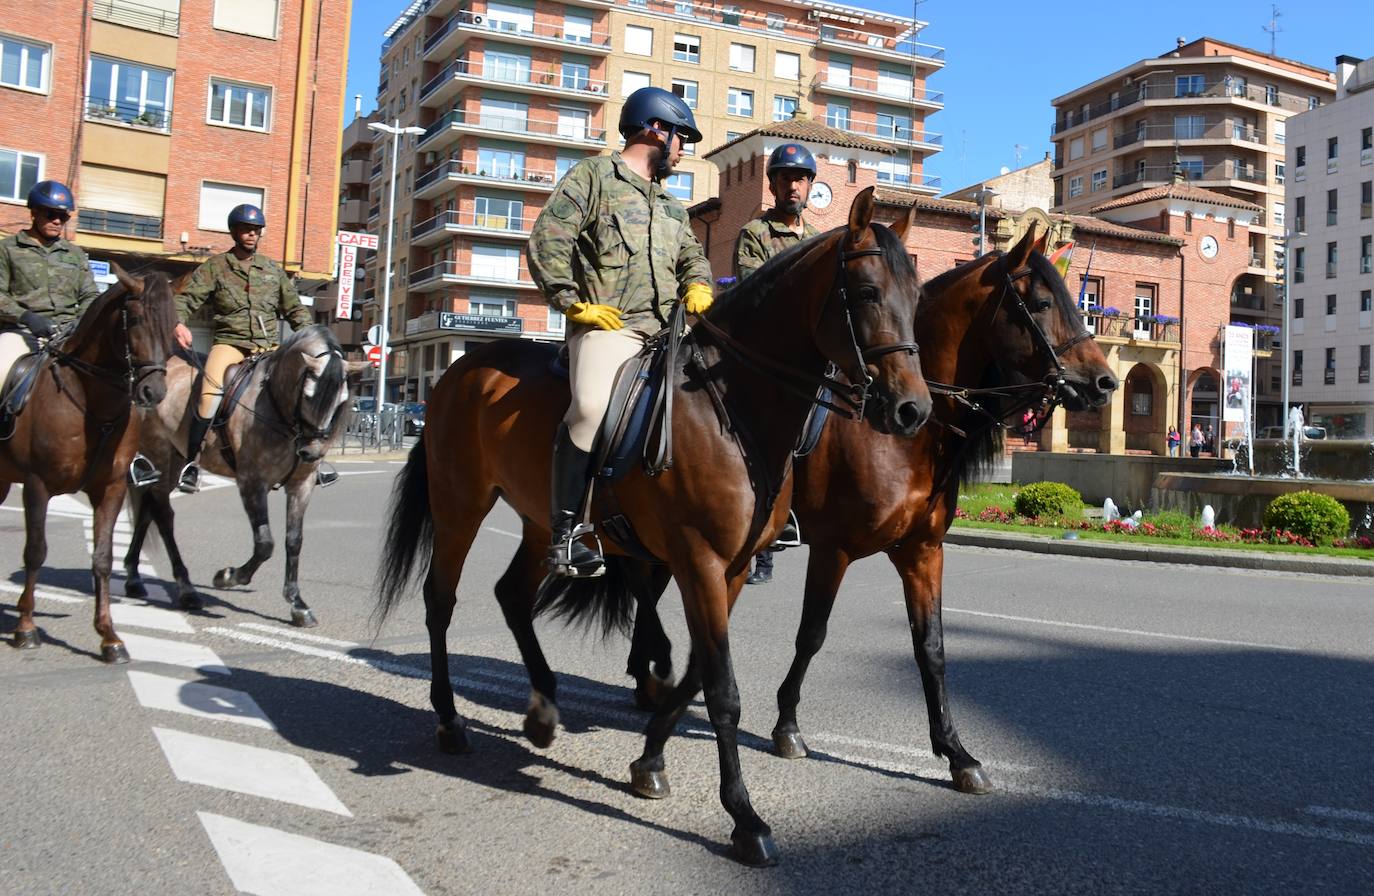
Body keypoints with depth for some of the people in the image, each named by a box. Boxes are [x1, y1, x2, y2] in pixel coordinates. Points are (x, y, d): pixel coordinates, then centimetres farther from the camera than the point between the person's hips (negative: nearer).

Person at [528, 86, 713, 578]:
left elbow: (692, 256, 31)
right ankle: (564, 532, -23)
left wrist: (698, 285, 7)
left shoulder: (671, 204, 29)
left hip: (667, 329, 8)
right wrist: (575, 304, -10)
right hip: (607, 325, -8)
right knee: (593, 407, -31)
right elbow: (546, 241, -3)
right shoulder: (594, 175, 7)